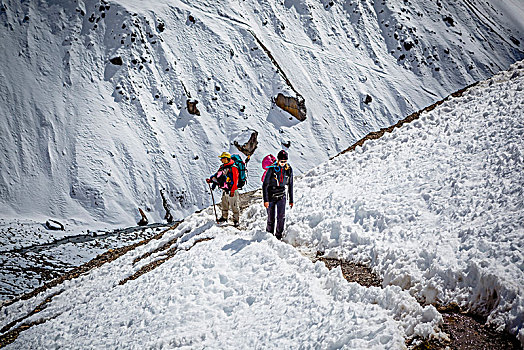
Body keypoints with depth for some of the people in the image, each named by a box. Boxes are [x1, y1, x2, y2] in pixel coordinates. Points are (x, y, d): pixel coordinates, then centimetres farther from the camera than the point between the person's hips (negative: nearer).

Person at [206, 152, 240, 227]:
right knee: (224, 204, 19)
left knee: (234, 206, -2)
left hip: (232, 190, -8)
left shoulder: (233, 168, -15)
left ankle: (236, 220, 6)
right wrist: (211, 180, -1)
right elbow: (217, 175, 16)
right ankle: (224, 217, 34)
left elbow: (235, 180, -17)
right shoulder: (222, 167, 10)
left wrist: (232, 190, -20)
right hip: (224, 190, 8)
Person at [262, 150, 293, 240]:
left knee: (281, 216, -10)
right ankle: (269, 234, 26)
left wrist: (291, 200, 9)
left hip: (281, 196, 2)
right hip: (270, 195, -2)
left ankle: (279, 236, 2)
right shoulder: (272, 169, -14)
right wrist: (265, 200, -17)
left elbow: (290, 185, 8)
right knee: (271, 218, 5)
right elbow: (265, 185, -12)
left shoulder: (289, 170, -3)